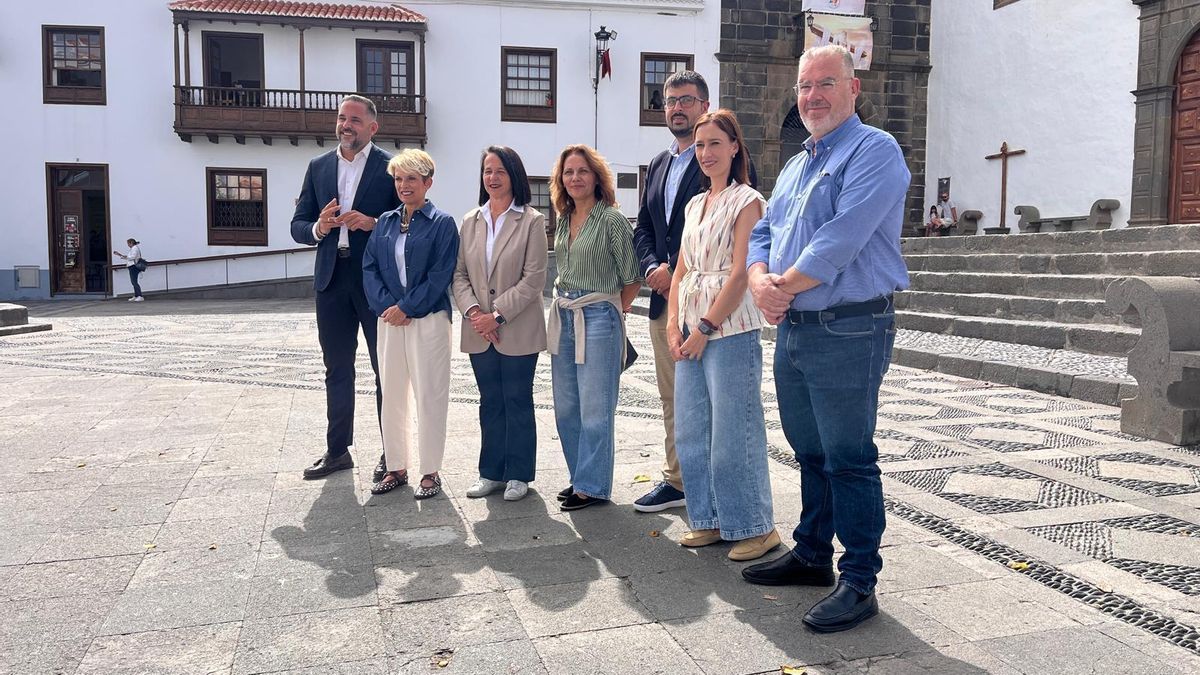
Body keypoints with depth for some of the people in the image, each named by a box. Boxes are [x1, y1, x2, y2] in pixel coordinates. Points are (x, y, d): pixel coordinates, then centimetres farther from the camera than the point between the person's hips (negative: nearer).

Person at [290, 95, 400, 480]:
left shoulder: (390, 167, -1)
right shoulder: (318, 167, 12)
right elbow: (298, 226, 11)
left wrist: (372, 223, -20)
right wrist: (318, 228, -11)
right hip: (332, 279, 5)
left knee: (386, 369, 4)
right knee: (337, 369, 12)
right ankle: (337, 450, 23)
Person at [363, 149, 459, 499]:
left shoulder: (442, 222, -3)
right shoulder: (385, 222, 12)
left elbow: (441, 275, -10)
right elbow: (369, 267, 7)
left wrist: (406, 308, -14)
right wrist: (385, 306, -9)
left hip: (428, 319, -5)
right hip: (389, 320, 5)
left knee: (429, 396, 0)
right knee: (392, 395, 10)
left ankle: (431, 472, 11)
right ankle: (396, 468, 22)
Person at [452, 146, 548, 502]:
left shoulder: (531, 220, -6)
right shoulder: (470, 221, 9)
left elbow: (534, 278, -11)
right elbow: (459, 273, 8)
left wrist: (498, 315, -15)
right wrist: (472, 310, -9)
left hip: (518, 330, -4)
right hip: (479, 331, 4)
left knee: (517, 402, 6)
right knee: (490, 403, 13)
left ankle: (518, 474, 18)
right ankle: (491, 472, 24)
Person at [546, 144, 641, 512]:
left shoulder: (612, 219, -9)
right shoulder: (563, 220, 12)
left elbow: (631, 279, -7)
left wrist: (608, 312, 1)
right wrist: (565, 303, 14)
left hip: (598, 319, -7)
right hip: (563, 317, 7)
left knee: (595, 409, -2)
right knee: (566, 407, 11)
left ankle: (592, 486, 9)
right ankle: (580, 477, 25)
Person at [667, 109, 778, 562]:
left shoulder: (746, 201, -6)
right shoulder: (695, 205, 17)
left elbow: (741, 273, -14)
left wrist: (705, 327, -15)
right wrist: (674, 324, 3)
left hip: (730, 329, -8)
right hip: (692, 331, 8)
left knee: (733, 432, -3)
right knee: (690, 431, 10)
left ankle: (756, 527, 11)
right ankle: (711, 520, 22)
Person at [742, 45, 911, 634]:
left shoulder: (874, 152, -9)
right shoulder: (795, 166, 19)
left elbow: (841, 241, -21)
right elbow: (762, 233, 15)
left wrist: (784, 286, -11)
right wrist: (760, 280, -6)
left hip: (848, 333, -8)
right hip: (793, 330, 8)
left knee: (849, 460, -2)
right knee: (810, 453, 18)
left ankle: (859, 582, 10)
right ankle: (811, 554, 32)